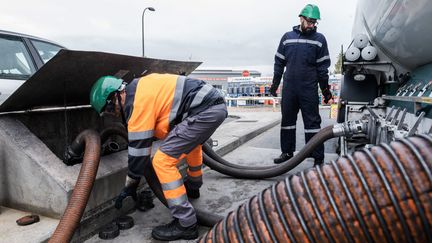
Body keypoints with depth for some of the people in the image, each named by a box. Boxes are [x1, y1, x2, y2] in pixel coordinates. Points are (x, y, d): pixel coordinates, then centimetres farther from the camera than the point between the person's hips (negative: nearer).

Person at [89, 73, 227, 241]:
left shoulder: (138, 102, -10)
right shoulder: (139, 89, 20)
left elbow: (139, 149, -6)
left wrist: (129, 187, 8)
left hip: (205, 111, -11)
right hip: (215, 104, 11)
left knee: (163, 160, -10)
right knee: (191, 141, 37)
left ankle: (186, 224, -2)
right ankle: (192, 187, 55)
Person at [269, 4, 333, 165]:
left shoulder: (319, 39, 3)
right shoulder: (287, 37, 9)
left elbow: (323, 67, 2)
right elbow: (279, 62, 12)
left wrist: (325, 89, 0)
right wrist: (275, 84, 10)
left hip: (309, 89, -3)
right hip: (289, 88, 3)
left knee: (312, 122, -1)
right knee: (287, 120, 10)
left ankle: (318, 158, 6)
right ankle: (287, 152, 24)